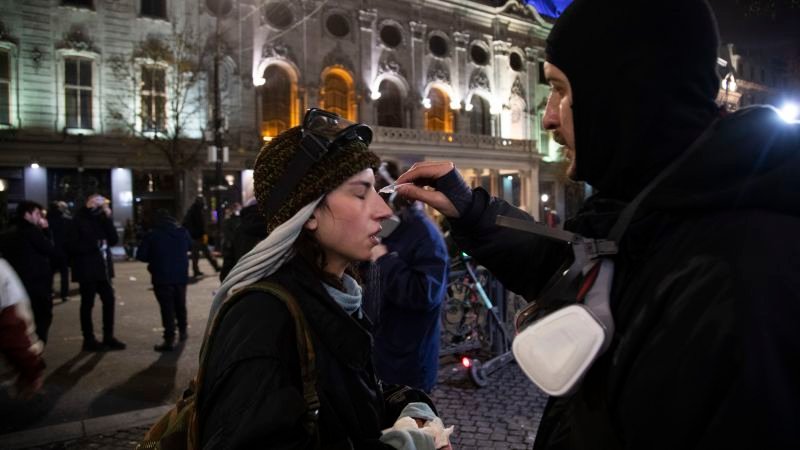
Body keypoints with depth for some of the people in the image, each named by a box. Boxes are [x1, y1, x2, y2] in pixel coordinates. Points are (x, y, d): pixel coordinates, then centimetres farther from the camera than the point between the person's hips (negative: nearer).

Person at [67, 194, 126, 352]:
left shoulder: (101, 220, 12)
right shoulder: (79, 220, -5)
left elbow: (114, 240, -1)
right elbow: (72, 246, -13)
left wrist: (108, 219, -7)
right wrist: (93, 246, -20)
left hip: (103, 268, 6)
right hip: (87, 269, -6)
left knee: (109, 300, 7)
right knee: (87, 304, 2)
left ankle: (108, 337, 17)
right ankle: (89, 340, 12)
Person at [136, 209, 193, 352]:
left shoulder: (152, 235, -11)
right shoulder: (183, 232, 2)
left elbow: (141, 255, -9)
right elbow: (189, 246, 20)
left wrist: (154, 258, 8)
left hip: (162, 277, -4)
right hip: (181, 275, 4)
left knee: (167, 308, -1)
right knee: (180, 305, 21)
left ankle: (169, 339, -3)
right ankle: (182, 331, 35)